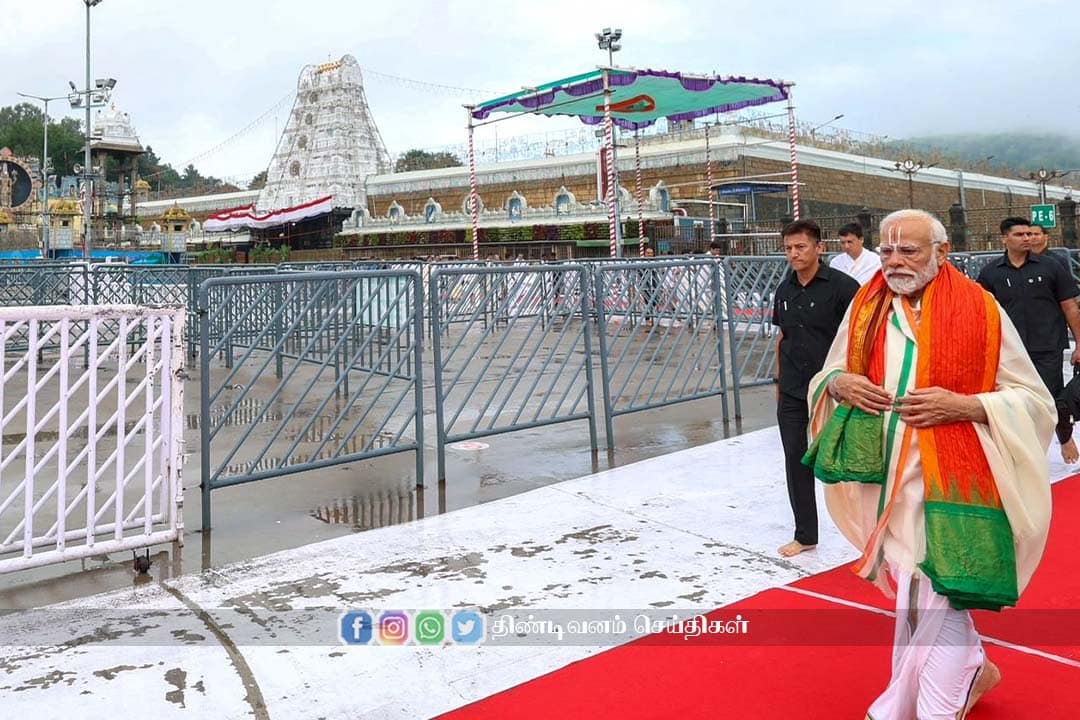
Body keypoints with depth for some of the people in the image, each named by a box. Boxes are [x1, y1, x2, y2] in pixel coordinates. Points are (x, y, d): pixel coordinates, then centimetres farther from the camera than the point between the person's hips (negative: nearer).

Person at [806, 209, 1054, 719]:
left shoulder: (980, 310, -7)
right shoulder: (866, 307, 4)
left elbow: (1034, 399, -4)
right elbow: (827, 375, 14)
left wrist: (961, 405, -20)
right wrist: (840, 383, -10)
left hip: (952, 481, -4)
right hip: (889, 477, 4)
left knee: (935, 598, -3)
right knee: (915, 589, 16)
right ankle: (970, 669, 42)